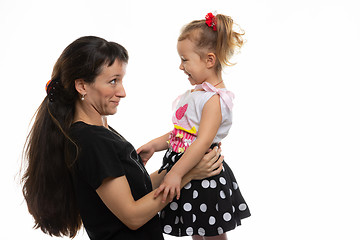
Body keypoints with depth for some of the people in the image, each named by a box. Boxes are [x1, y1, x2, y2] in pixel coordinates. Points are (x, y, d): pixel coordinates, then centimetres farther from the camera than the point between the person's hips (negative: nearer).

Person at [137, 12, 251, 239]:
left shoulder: (214, 99, -19)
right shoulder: (195, 93, 9)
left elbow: (203, 141, -28)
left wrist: (176, 173, -32)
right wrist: (154, 145, 6)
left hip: (204, 177, -9)